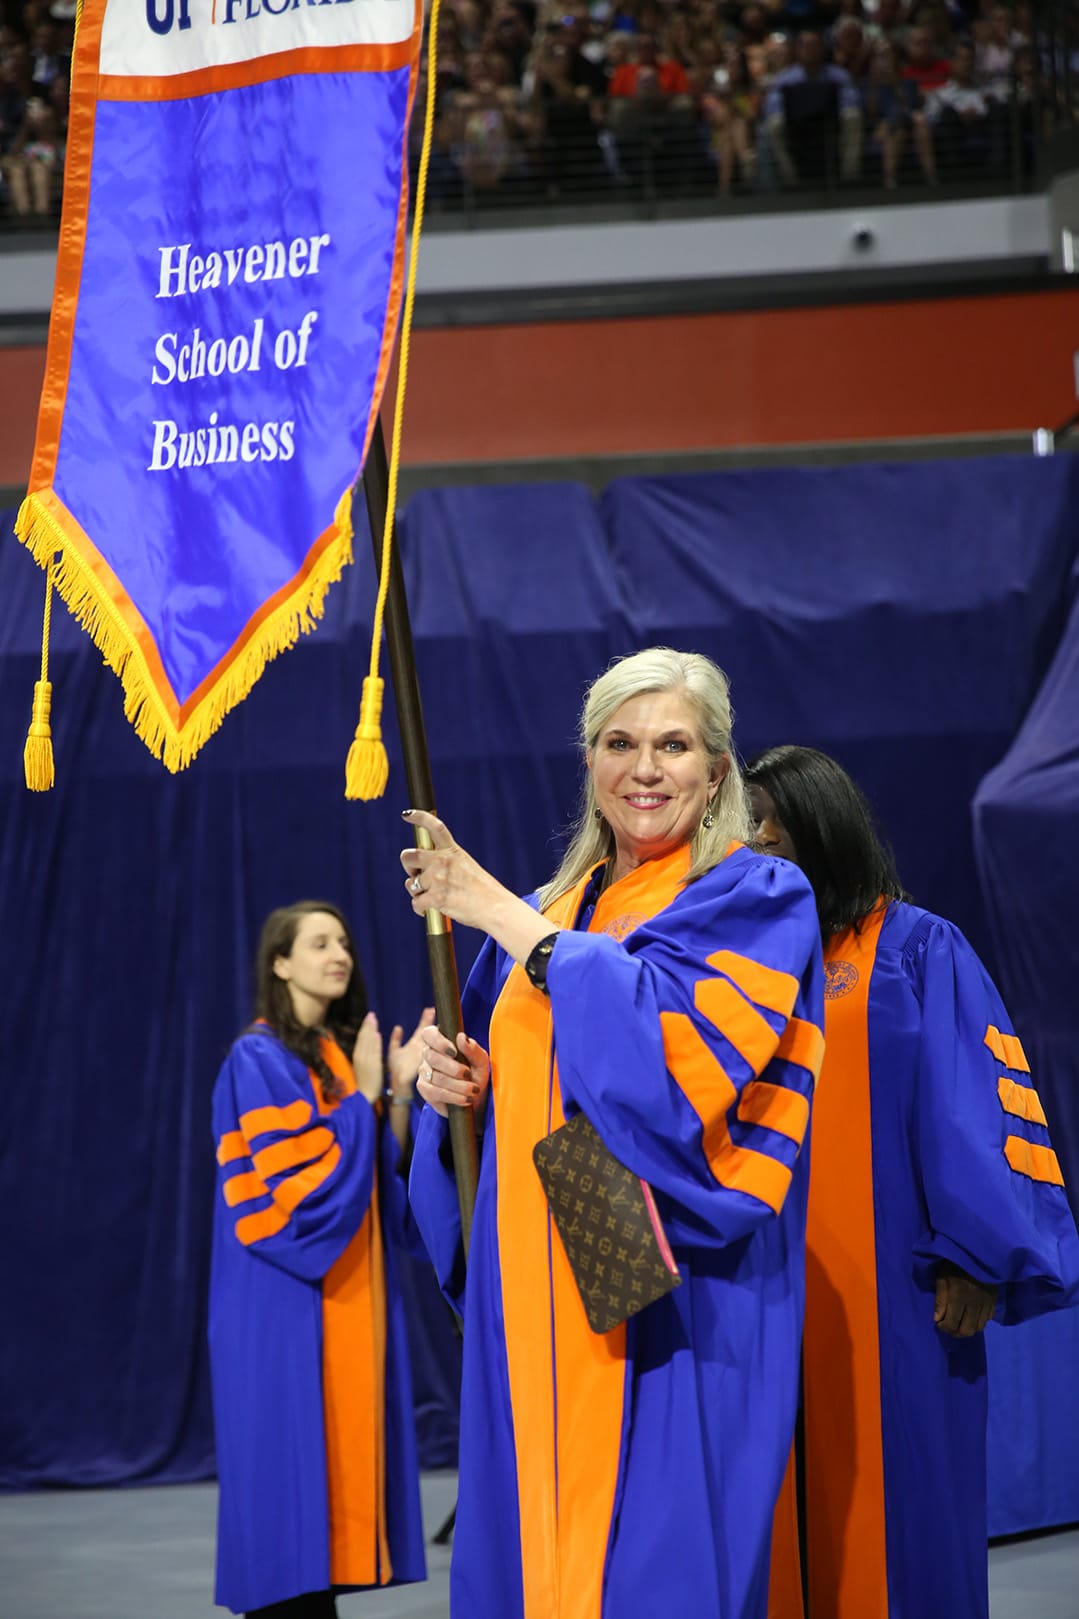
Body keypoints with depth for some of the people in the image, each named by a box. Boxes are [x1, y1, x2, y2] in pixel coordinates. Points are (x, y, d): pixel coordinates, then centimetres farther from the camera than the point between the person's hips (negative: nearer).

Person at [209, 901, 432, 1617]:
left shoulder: (346, 1053, 14)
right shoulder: (259, 1060, -9)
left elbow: (386, 1173, 12)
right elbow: (294, 1180, -17)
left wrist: (400, 1089, -1)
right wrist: (363, 1095, -13)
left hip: (349, 1290, 8)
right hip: (288, 1296, -8)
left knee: (342, 1445, 6)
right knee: (292, 1450, -7)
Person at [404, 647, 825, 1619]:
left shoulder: (757, 899, -1)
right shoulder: (557, 911, 18)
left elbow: (670, 1029, -17)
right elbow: (503, 1070, 22)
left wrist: (501, 914, -12)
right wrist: (454, 1081, -2)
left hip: (672, 1299, -6)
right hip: (539, 1293, 6)